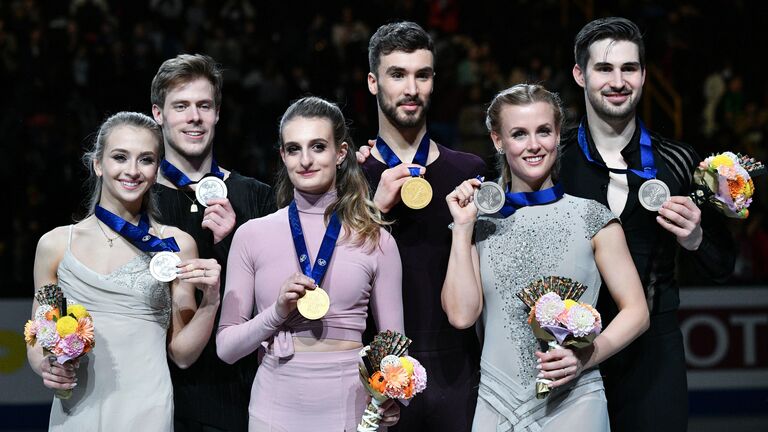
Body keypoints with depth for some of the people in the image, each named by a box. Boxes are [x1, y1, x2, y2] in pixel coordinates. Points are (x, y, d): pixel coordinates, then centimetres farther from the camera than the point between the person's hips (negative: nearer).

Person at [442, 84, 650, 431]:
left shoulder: (591, 218, 1)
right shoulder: (482, 224, 6)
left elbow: (635, 311, 0)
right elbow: (461, 315, -4)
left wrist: (586, 357, -15)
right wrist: (462, 228, -5)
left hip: (573, 400, -2)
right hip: (496, 402, 2)